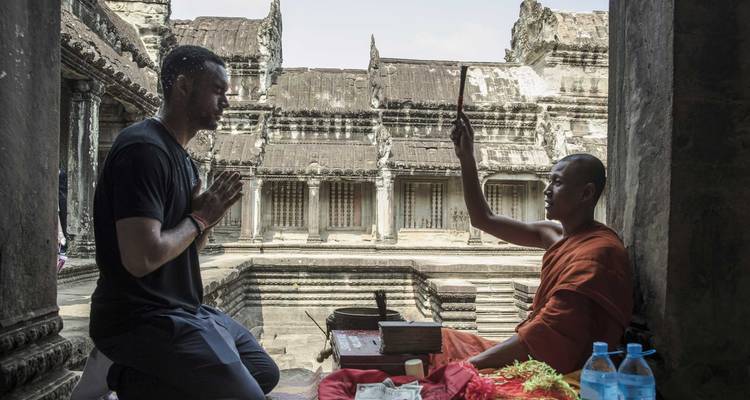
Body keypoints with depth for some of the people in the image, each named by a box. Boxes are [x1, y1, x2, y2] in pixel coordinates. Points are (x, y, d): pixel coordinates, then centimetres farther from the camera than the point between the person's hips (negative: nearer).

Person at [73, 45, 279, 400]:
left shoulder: (182, 157, 13)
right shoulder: (143, 149, -19)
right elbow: (142, 258, -28)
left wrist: (210, 214, -3)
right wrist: (199, 218, -12)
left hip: (179, 310, 10)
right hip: (142, 319, -10)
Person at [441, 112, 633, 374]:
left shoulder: (596, 252, -21)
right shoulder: (557, 234, 7)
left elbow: (544, 333, -26)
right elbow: (484, 220, 12)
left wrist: (469, 364, -22)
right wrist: (466, 157, 7)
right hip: (533, 357, 9)